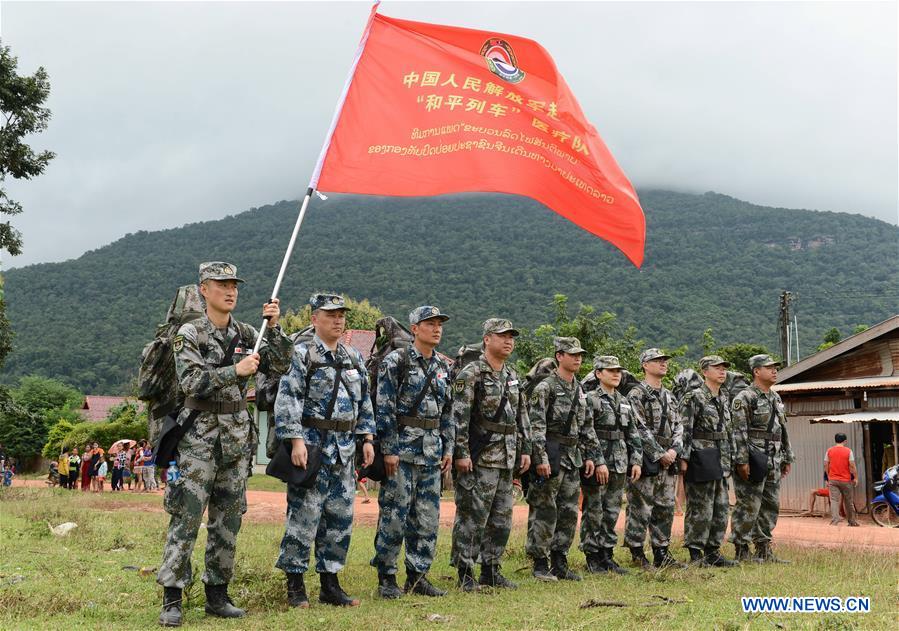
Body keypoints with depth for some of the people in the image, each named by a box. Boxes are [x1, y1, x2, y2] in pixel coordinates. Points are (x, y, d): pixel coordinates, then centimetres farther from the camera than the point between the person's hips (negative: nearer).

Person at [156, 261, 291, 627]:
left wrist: (273, 328, -10)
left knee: (228, 520, 9)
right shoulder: (189, 334, -5)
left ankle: (217, 595, 18)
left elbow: (281, 364, 2)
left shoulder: (246, 334, 9)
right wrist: (236, 371, -23)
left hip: (238, 435, 5)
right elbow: (191, 382, -15)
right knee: (186, 517, -7)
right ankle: (171, 600, -1)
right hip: (200, 435, -5)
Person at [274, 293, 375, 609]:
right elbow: (287, 400, -11)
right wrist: (296, 441, -19)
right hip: (312, 445, -6)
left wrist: (367, 439, 11)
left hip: (345, 449, 6)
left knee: (340, 518, 9)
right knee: (304, 515, -4)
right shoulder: (301, 354, -5)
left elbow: (364, 402, 19)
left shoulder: (354, 358, 14)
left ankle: (330, 585, 18)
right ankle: (295, 586, 7)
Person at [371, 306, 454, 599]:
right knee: (394, 514, -3)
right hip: (403, 447, -7)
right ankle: (386, 578, 7)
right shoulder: (395, 362, -7)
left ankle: (418, 576, 19)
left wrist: (448, 448, 12)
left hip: (432, 451, 7)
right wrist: (389, 450, -15)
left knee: (428, 517, 9)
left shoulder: (443, 367, 14)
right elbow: (384, 409, -11)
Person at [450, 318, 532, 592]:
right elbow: (459, 416, -15)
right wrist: (461, 453, -19)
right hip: (480, 456, -8)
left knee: (502, 518, 12)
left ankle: (491, 570, 22)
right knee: (472, 515, -3)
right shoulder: (471, 373, -9)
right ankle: (465, 573, 4)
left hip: (507, 457, 8)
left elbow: (522, 415, 20)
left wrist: (525, 449, 14)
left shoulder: (512, 376, 15)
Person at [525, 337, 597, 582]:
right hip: (551, 457, -8)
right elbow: (535, 426, -16)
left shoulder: (579, 390, 15)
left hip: (573, 458, 8)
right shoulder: (545, 388, -10)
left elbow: (587, 426, 20)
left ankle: (559, 562, 18)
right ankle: (540, 564, 3)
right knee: (545, 512, -4)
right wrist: (540, 458, -21)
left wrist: (589, 455, 14)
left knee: (569, 513, 9)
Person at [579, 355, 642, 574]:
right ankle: (592, 558, 6)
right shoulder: (590, 399, -7)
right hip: (597, 465, -7)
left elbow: (634, 435, 16)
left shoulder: (624, 402, 16)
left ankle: (607, 555, 18)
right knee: (593, 512, -1)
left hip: (620, 467, 7)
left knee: (612, 513, 11)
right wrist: (599, 462, -19)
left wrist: (636, 461, 7)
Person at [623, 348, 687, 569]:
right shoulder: (636, 394, -7)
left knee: (666, 508, 10)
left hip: (668, 460, 8)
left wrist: (674, 450, -4)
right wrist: (660, 454, -16)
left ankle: (662, 553, 18)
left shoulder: (669, 396, 17)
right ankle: (637, 553, 4)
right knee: (641, 508, -4)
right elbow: (640, 429, -15)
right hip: (646, 460, -7)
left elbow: (678, 426, 14)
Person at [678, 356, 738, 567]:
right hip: (701, 460, -8)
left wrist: (730, 457, 18)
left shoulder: (724, 399, 16)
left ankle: (712, 552, 19)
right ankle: (695, 554, 2)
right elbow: (684, 430, -13)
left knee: (721, 508, 10)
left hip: (721, 462, 8)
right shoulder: (693, 397, -8)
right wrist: (684, 458, -18)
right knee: (700, 508, -5)